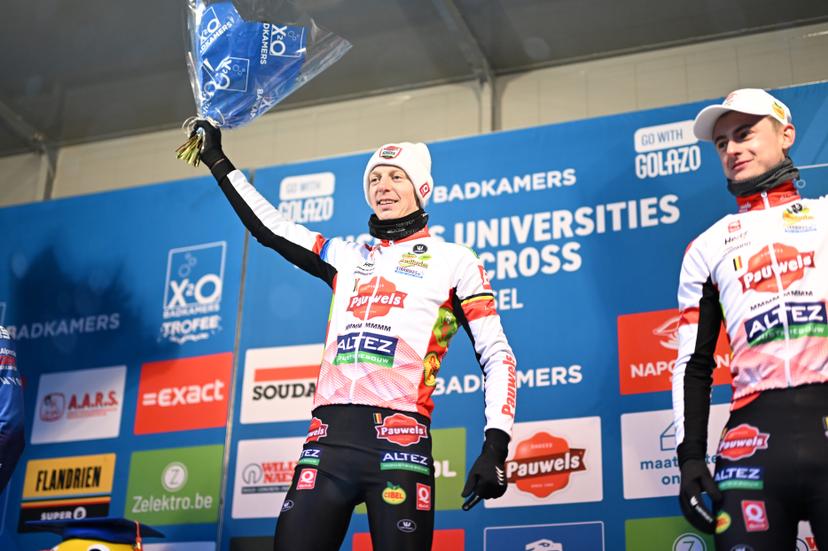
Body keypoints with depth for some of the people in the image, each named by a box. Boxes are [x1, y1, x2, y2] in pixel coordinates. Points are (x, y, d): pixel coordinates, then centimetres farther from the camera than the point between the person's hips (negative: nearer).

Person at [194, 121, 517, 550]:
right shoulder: (347, 257, 22)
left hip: (399, 441, -4)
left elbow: (497, 355, 5)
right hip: (328, 439, 4)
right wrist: (217, 160, 34)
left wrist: (494, 447, -7)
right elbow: (269, 227, 29)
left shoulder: (453, 260, 10)